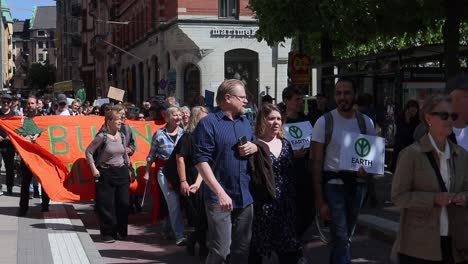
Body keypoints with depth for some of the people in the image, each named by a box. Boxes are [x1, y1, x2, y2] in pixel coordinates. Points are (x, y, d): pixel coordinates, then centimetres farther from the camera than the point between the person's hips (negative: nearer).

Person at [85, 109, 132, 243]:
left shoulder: (122, 136, 7)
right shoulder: (102, 136, -10)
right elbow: (88, 152, -7)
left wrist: (128, 169, 17)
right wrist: (93, 168, -11)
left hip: (121, 172, 5)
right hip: (105, 173, -5)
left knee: (123, 203, 4)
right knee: (106, 205, -2)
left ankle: (121, 232, 18)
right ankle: (108, 233, 8)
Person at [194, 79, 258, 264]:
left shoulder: (245, 122, 14)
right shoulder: (208, 123, -9)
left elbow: (255, 146, 27)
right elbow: (201, 160, -16)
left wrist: (254, 148, 1)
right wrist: (220, 192, -24)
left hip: (245, 196, 7)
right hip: (221, 197, -7)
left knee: (243, 249, 13)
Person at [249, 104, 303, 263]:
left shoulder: (285, 143, 10)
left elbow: (291, 174, 14)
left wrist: (293, 200, 11)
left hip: (286, 203, 5)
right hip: (263, 203, -5)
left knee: (288, 246, 7)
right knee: (259, 246, 4)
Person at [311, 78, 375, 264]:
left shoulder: (365, 122, 4)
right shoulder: (325, 122, -7)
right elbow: (316, 163, -7)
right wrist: (320, 201, -11)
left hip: (357, 184, 4)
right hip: (333, 184, -4)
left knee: (346, 236, 15)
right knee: (341, 238, -7)